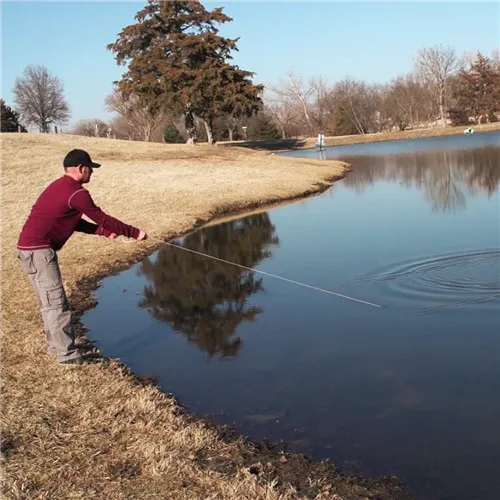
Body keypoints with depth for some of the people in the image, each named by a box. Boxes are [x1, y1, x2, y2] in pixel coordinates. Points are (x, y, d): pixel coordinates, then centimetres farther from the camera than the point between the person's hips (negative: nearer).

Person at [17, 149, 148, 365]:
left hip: (30, 247, 10)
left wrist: (104, 231, 16)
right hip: (39, 249, -10)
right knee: (56, 302, -7)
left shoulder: (59, 186, 18)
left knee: (49, 300, 18)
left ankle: (56, 344, 27)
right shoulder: (76, 192, -13)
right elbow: (101, 218, -8)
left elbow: (74, 222, 23)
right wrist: (134, 232, 1)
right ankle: (67, 354, -3)